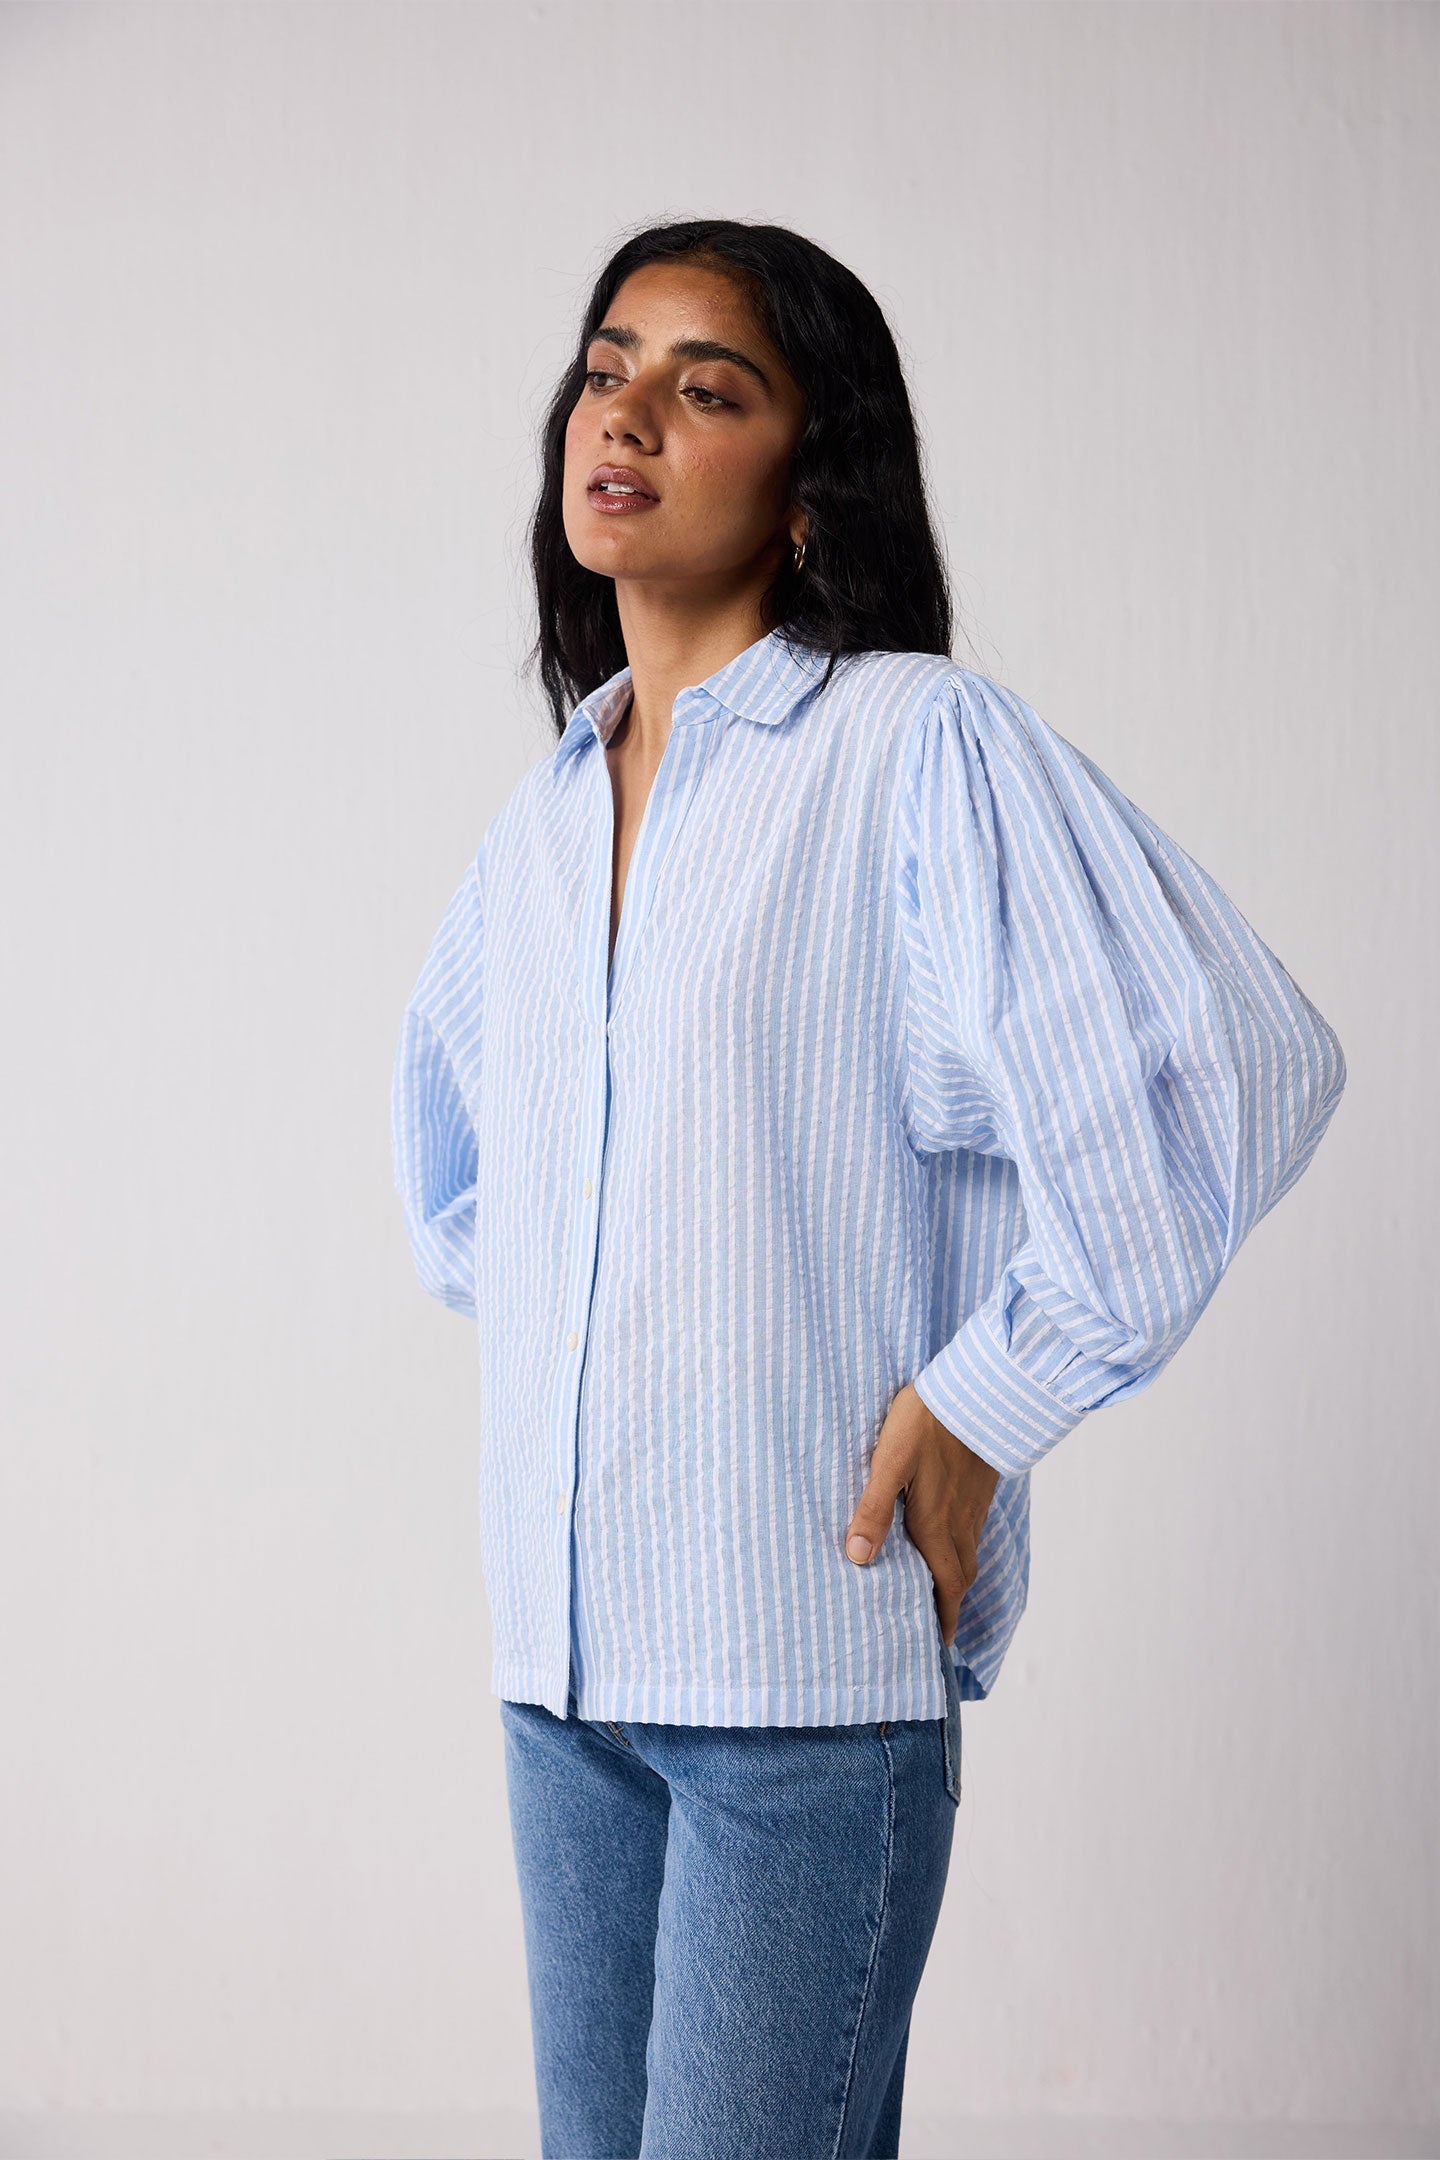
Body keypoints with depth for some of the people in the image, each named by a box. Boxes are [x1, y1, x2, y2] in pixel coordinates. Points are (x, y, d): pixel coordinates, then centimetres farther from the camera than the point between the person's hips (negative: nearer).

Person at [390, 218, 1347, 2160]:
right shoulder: (542, 815, 13)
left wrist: (988, 1402, -13)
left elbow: (1236, 1066, -17)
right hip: (559, 1643, 7)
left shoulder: (918, 745, -8)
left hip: (815, 1645, -6)